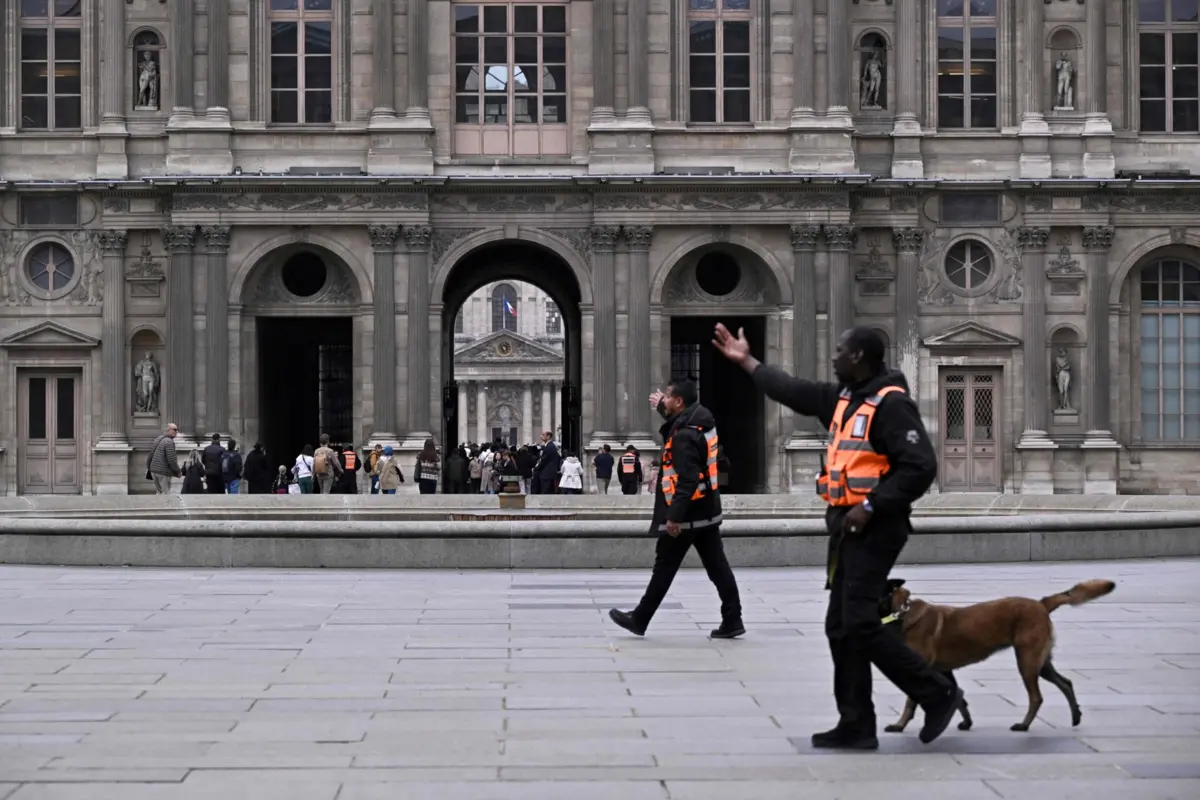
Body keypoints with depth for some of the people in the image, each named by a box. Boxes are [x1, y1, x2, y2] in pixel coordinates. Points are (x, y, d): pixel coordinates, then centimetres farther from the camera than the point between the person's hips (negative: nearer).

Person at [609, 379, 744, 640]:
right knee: (717, 567, 7)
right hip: (707, 511, 9)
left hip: (686, 514, -9)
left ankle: (639, 620, 14)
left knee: (664, 568, 3)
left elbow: (687, 480, -26)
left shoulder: (684, 436, -21)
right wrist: (663, 408, 38)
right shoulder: (701, 423, 7)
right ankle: (732, 621, 6)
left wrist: (674, 515, -25)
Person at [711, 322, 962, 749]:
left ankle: (937, 694, -2)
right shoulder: (844, 398, 13)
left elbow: (920, 467, -23)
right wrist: (747, 362, 32)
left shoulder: (891, 405, -15)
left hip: (873, 528, -10)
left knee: (859, 625, -15)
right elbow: (796, 392, 26)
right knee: (841, 626, 9)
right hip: (846, 525, 10)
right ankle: (856, 726, 14)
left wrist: (871, 506, -23)